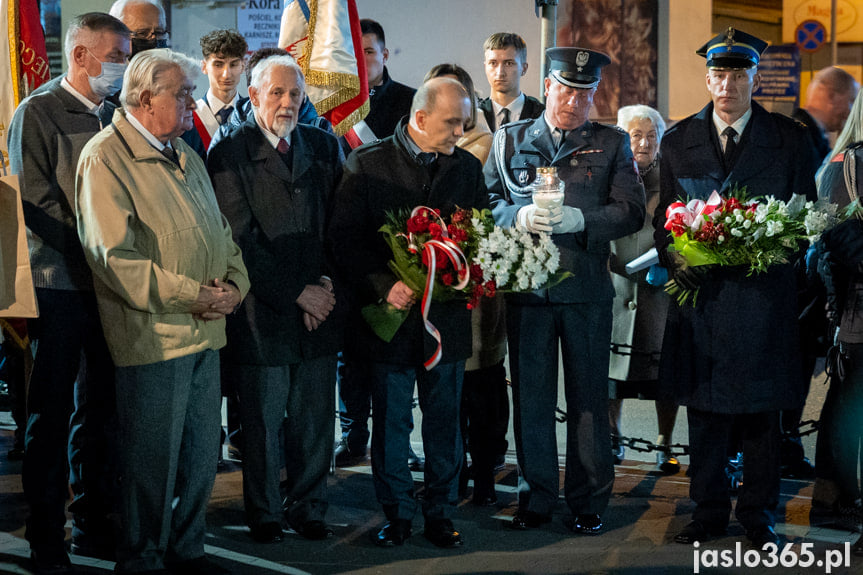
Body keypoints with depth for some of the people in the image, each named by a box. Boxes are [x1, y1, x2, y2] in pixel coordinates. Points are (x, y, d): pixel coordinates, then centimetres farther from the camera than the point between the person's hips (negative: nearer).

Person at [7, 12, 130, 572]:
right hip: (59, 285, -6)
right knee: (51, 416, 2)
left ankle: (94, 524, 23)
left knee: (99, 410, 12)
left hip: (109, 284, 6)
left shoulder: (113, 114, 13)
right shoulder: (38, 112, -5)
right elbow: (37, 203, -11)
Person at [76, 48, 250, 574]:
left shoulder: (187, 156, 17)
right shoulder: (105, 158, -10)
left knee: (202, 452, 14)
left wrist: (234, 284, 1)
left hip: (206, 331, 8)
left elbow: (220, 231, 21)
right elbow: (113, 256, -18)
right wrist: (192, 295, -18)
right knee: (153, 457, 2)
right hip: (153, 335, -8)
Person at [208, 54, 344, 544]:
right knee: (263, 423, 7)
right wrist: (296, 293, -11)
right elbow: (243, 240, -9)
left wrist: (326, 282, -4)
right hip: (263, 310, -4)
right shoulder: (230, 153, -4)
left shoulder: (324, 146, 10)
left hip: (318, 303, 4)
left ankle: (309, 509, 26)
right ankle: (265, 515, 24)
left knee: (316, 420, 9)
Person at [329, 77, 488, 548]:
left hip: (446, 314, 2)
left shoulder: (467, 167, 7)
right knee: (390, 419, 6)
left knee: (444, 418, 9)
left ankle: (441, 513, 22)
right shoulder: (366, 164, -3)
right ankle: (397, 514, 20)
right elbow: (345, 238, -6)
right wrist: (384, 285, -17)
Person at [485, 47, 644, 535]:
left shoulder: (612, 143, 7)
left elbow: (632, 212, -2)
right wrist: (519, 216, -13)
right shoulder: (509, 140, 11)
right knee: (531, 396, 6)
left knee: (589, 398, 4)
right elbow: (486, 202, 8)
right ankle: (536, 499, 18)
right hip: (526, 287, 1)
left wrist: (579, 219, -18)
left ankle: (589, 503, 16)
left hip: (587, 288, -1)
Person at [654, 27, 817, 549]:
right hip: (700, 291, 2)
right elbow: (663, 218, 12)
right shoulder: (678, 142, 9)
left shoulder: (791, 140, 3)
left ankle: (758, 514, 19)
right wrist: (676, 260, -7)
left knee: (762, 412, 5)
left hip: (763, 295, -1)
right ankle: (709, 510, 20)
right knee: (704, 410, 7)